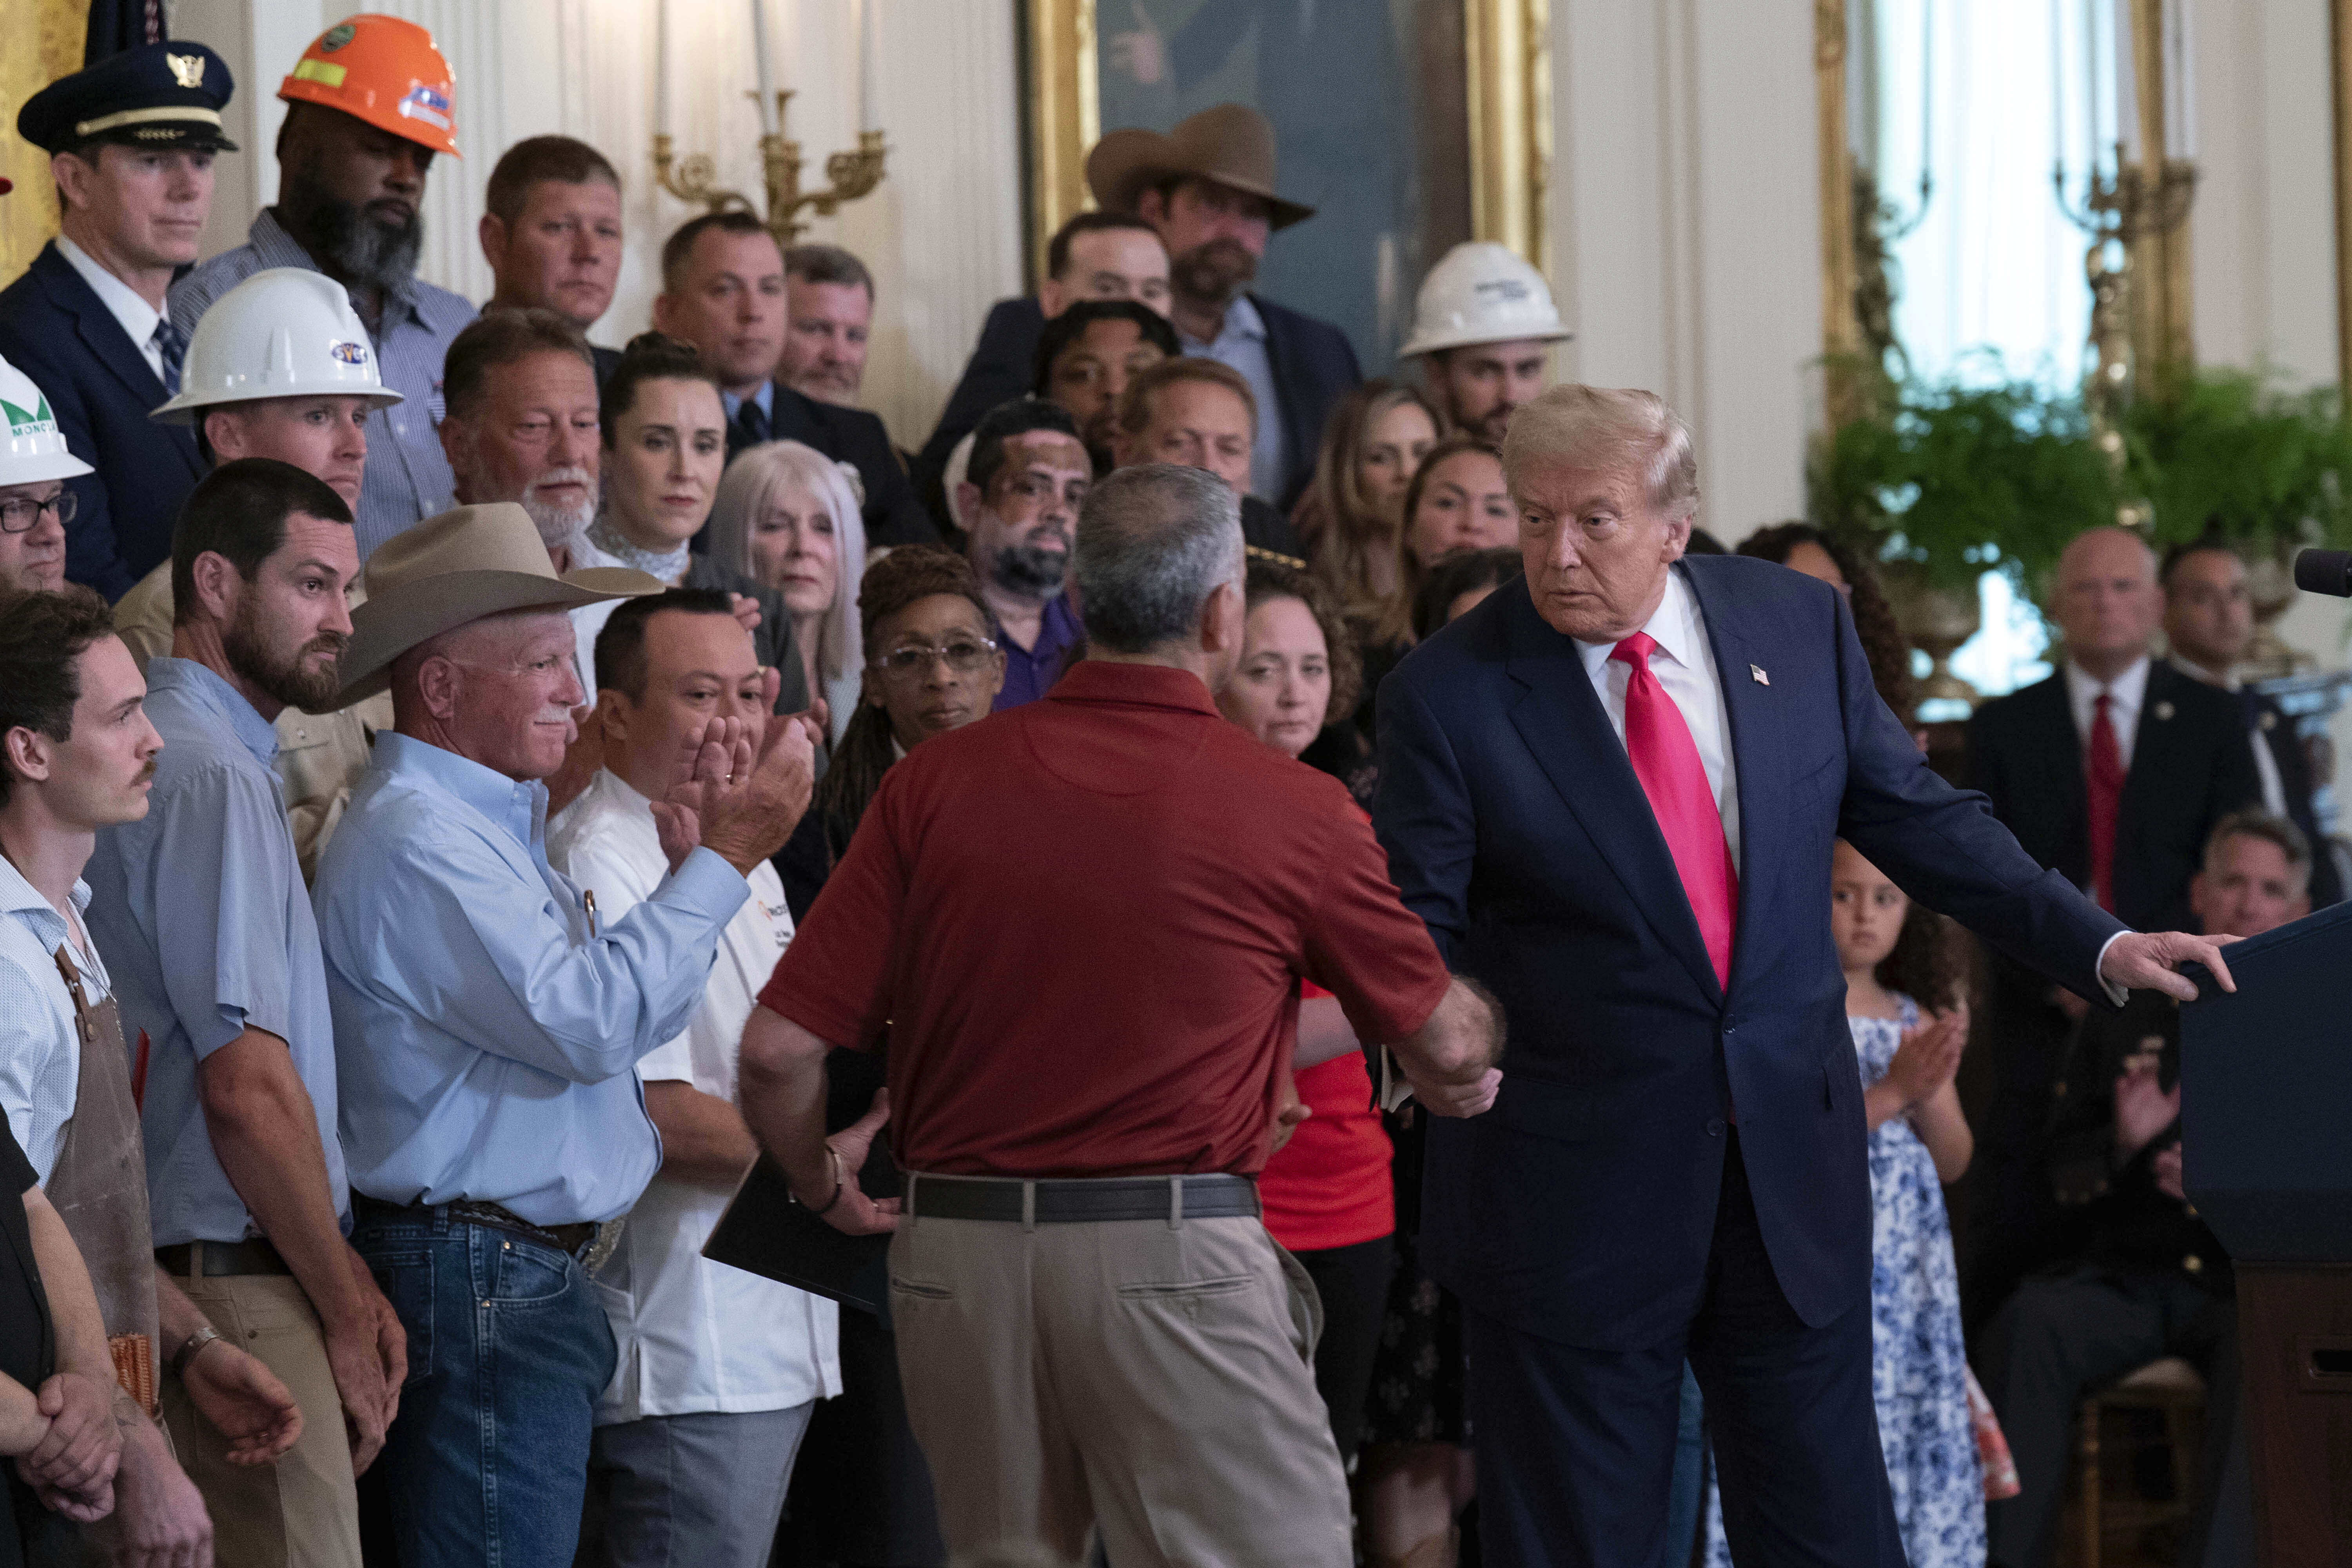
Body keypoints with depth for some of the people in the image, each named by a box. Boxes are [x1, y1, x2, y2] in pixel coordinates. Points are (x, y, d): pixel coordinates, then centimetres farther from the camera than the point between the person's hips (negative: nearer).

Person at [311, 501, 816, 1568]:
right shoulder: (414, 840, -15)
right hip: (476, 1272, -11)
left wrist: (689, 863, 8)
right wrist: (724, 859, -16)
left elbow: (615, 1020, 21)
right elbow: (588, 1021, -22)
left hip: (537, 1277, 11)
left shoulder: (487, 824, 20)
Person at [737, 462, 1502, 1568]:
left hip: (953, 1258, 4)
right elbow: (1445, 1044, 10)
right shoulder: (1291, 811, -3)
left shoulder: (936, 783, 2)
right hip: (1175, 1259, -4)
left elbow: (779, 1050, -2)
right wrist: (1470, 1037, 34)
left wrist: (823, 1188, 18)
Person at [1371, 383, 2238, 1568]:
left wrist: (2100, 946, 4)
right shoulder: (1450, 695, -8)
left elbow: (1921, 823, 10)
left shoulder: (1799, 626, 2)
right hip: (1572, 1189, -3)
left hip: (1793, 1155, 3)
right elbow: (1413, 933, -7)